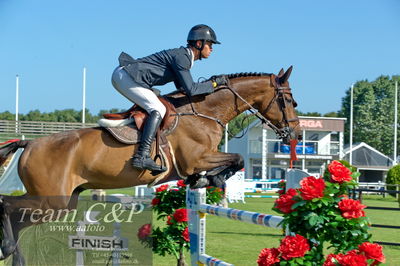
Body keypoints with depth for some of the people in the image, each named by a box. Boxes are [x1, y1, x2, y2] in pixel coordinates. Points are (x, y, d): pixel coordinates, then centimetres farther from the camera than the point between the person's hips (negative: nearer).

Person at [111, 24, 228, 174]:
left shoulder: (184, 57, 15)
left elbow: (182, 88, 20)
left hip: (124, 76, 11)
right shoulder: (181, 57, -15)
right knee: (158, 110, -17)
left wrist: (209, 84, 11)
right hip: (124, 76, -11)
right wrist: (214, 83, -8)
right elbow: (190, 90, -19)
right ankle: (142, 157, -27)